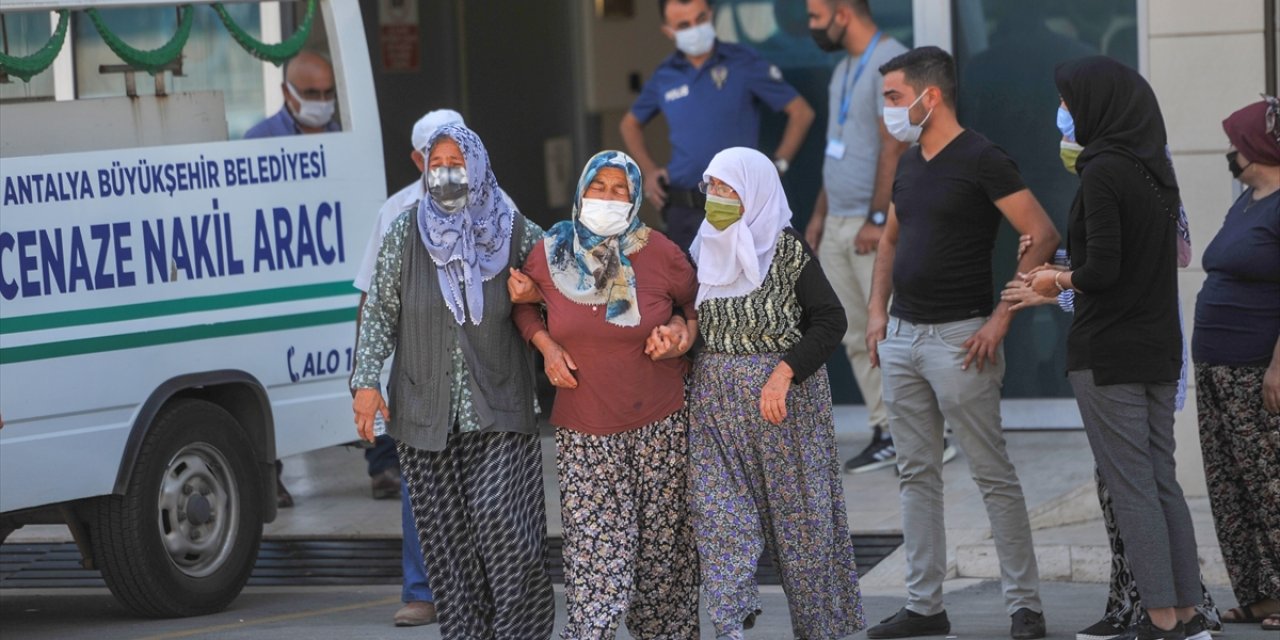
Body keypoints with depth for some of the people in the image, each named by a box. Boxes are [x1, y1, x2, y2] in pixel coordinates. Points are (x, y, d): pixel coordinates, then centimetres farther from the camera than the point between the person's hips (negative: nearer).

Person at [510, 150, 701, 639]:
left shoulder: (660, 254, -5)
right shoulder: (549, 255, -2)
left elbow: (696, 305, 13)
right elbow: (522, 304, 17)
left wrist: (681, 331, -8)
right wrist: (547, 346, 1)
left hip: (659, 424, 0)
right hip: (585, 430, 0)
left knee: (663, 539, 6)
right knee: (594, 548, -6)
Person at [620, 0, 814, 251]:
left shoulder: (744, 63, -4)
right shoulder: (665, 75, 7)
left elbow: (801, 112, -1)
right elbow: (630, 124, 25)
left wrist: (777, 165, -6)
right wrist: (648, 170, 12)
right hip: (682, 211, 4)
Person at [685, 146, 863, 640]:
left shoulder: (788, 252, -9)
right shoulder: (706, 252, 8)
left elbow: (830, 320, -12)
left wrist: (784, 373, -20)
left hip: (785, 398, -4)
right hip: (715, 403, 4)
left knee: (796, 510, 5)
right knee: (717, 511, -7)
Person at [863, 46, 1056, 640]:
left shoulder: (981, 160, -12)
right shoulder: (910, 164, 13)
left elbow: (1043, 236, -16)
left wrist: (1001, 318, -17)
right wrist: (877, 311, 14)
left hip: (958, 336, -8)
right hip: (901, 336, 8)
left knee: (992, 474, -4)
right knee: (917, 476, 10)